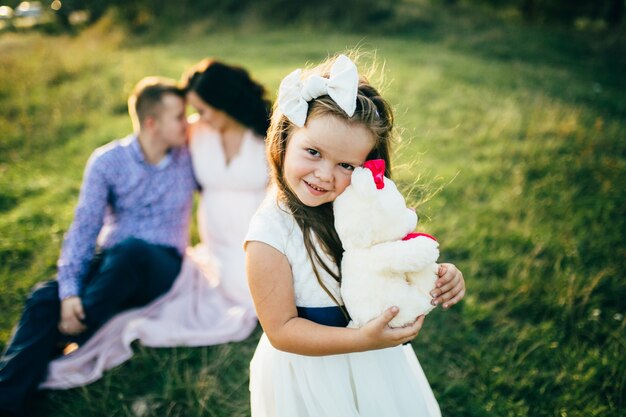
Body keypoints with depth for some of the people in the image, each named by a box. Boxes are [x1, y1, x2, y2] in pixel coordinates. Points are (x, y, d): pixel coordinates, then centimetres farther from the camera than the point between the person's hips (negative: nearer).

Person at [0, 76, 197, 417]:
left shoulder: (191, 156, 0)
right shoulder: (108, 161, -3)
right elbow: (84, 227, -9)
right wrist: (70, 290, -21)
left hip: (160, 268, -1)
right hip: (108, 263, 1)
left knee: (132, 249, -36)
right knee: (45, 298, -26)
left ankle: (73, 337, -18)